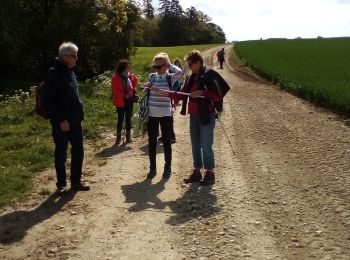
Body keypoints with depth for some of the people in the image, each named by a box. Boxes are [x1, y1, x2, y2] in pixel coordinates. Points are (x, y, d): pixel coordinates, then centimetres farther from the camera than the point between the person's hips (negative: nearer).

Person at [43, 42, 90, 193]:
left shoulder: (70, 72, 12)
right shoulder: (54, 73, -13)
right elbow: (48, 100, -17)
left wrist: (79, 115, 12)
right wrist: (60, 120, -19)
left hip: (75, 121, 7)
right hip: (62, 123, -7)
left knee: (78, 151, 10)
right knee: (61, 153, 5)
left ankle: (76, 182, 22)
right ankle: (61, 184, 19)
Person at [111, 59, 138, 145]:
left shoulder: (131, 76, 4)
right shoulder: (116, 77, -10)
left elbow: (135, 81, 24)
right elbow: (114, 91, -12)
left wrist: (133, 92, 10)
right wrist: (124, 95, -18)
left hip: (130, 100, 5)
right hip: (121, 101, -5)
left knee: (128, 118, 11)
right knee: (120, 119, 0)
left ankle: (128, 135, 21)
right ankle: (118, 137, 9)